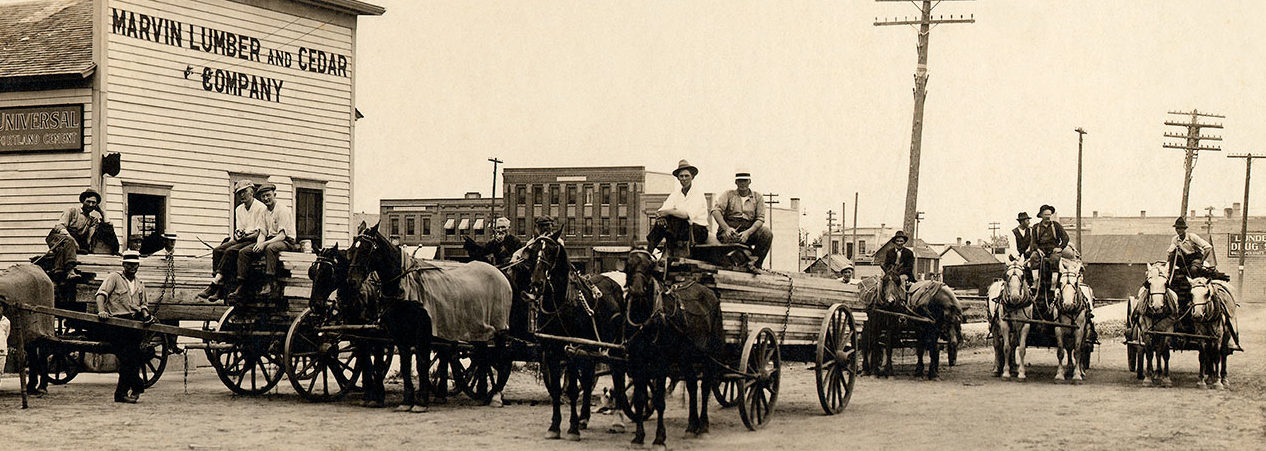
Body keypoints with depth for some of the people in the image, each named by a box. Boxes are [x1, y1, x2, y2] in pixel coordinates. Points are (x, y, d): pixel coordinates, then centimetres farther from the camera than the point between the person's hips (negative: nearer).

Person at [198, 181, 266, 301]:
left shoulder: (261, 208, -6)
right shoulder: (239, 209, 19)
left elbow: (260, 232, -10)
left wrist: (245, 237, -19)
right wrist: (236, 235, -4)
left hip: (253, 241, -7)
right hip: (241, 240, 7)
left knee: (230, 251, -30)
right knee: (217, 250, -18)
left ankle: (214, 285, -32)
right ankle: (219, 288, -28)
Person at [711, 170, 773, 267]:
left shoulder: (757, 197, 14)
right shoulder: (728, 194, 10)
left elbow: (760, 219, 1)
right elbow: (715, 210, -7)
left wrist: (748, 232, -19)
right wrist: (726, 228, -25)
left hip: (749, 230, 2)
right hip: (730, 230, -2)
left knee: (767, 233, -26)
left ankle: (755, 265, -17)